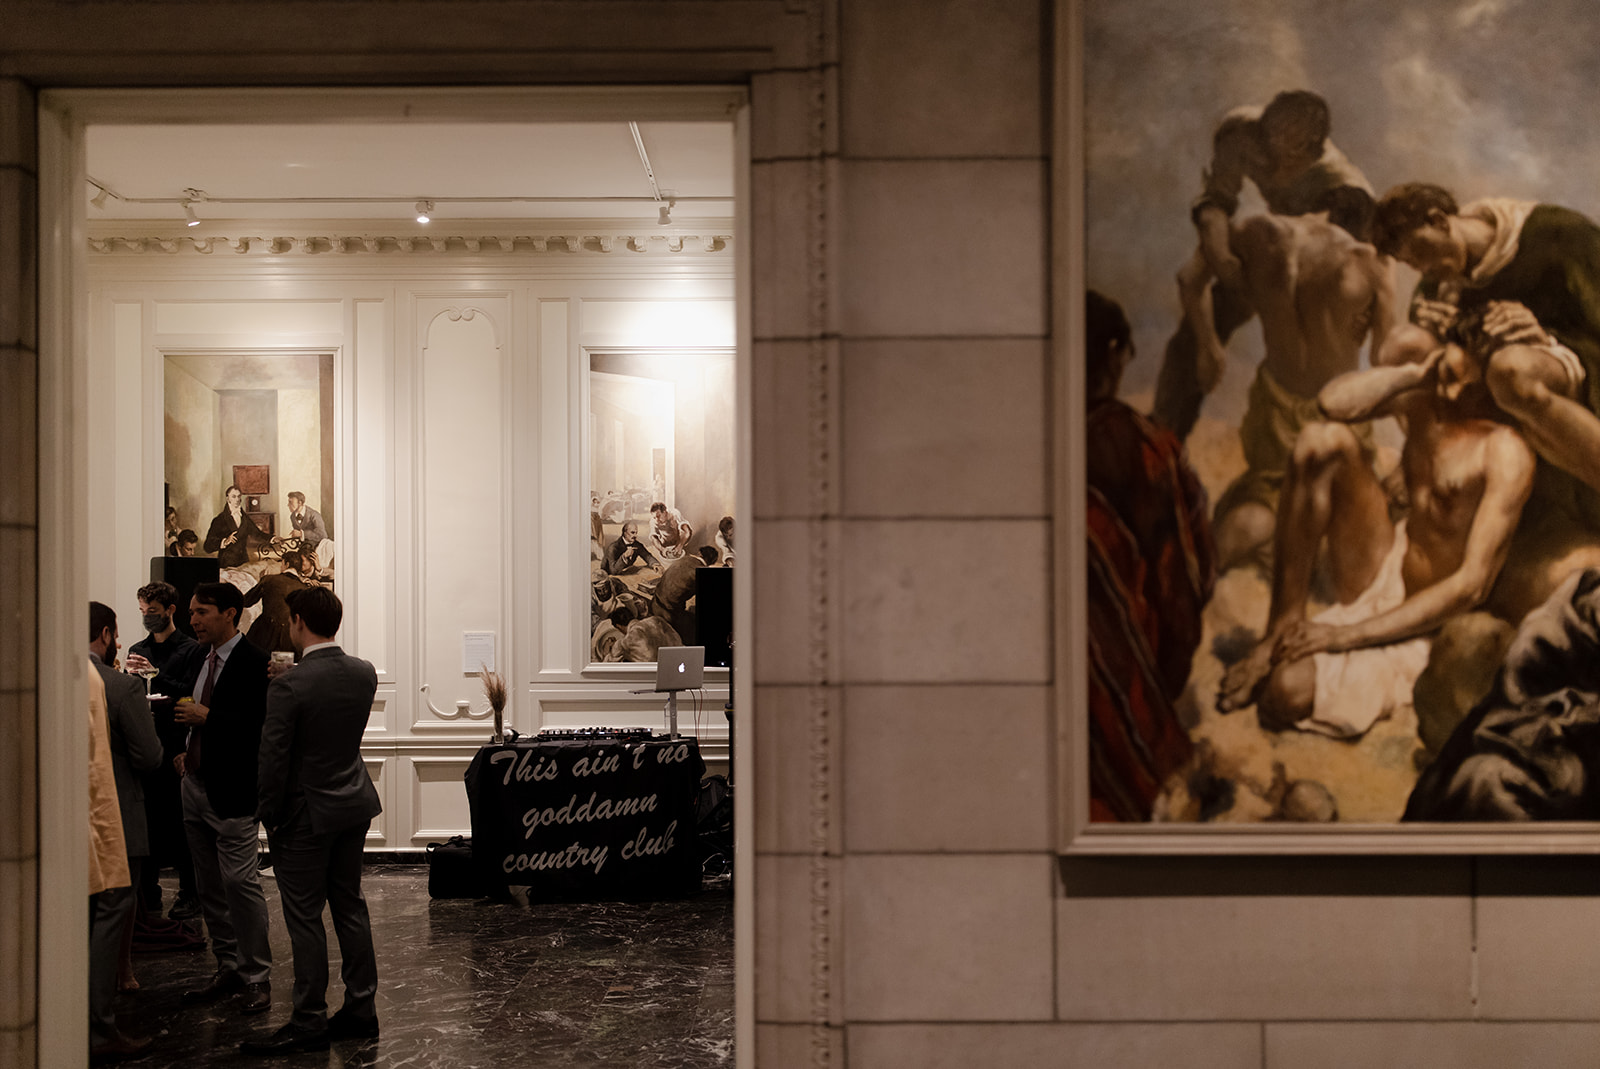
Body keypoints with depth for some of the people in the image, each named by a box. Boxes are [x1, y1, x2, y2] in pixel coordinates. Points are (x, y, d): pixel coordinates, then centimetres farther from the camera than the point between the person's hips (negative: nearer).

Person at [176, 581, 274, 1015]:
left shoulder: (255, 662, -13)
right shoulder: (203, 659, 14)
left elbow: (262, 725, -21)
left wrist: (206, 717, -19)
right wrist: (191, 751, 9)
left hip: (231, 792, -9)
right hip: (197, 786, 9)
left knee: (240, 883, -6)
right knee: (209, 887, 13)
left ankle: (256, 978, 3)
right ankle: (229, 968, 23)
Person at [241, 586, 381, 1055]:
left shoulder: (289, 686, -21)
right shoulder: (365, 673, -1)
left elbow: (273, 759, -17)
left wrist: (268, 817, -4)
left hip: (306, 813, -7)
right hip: (355, 804, 7)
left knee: (305, 918, 2)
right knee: (350, 906, 15)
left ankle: (309, 1023, 10)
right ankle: (361, 1008, 23)